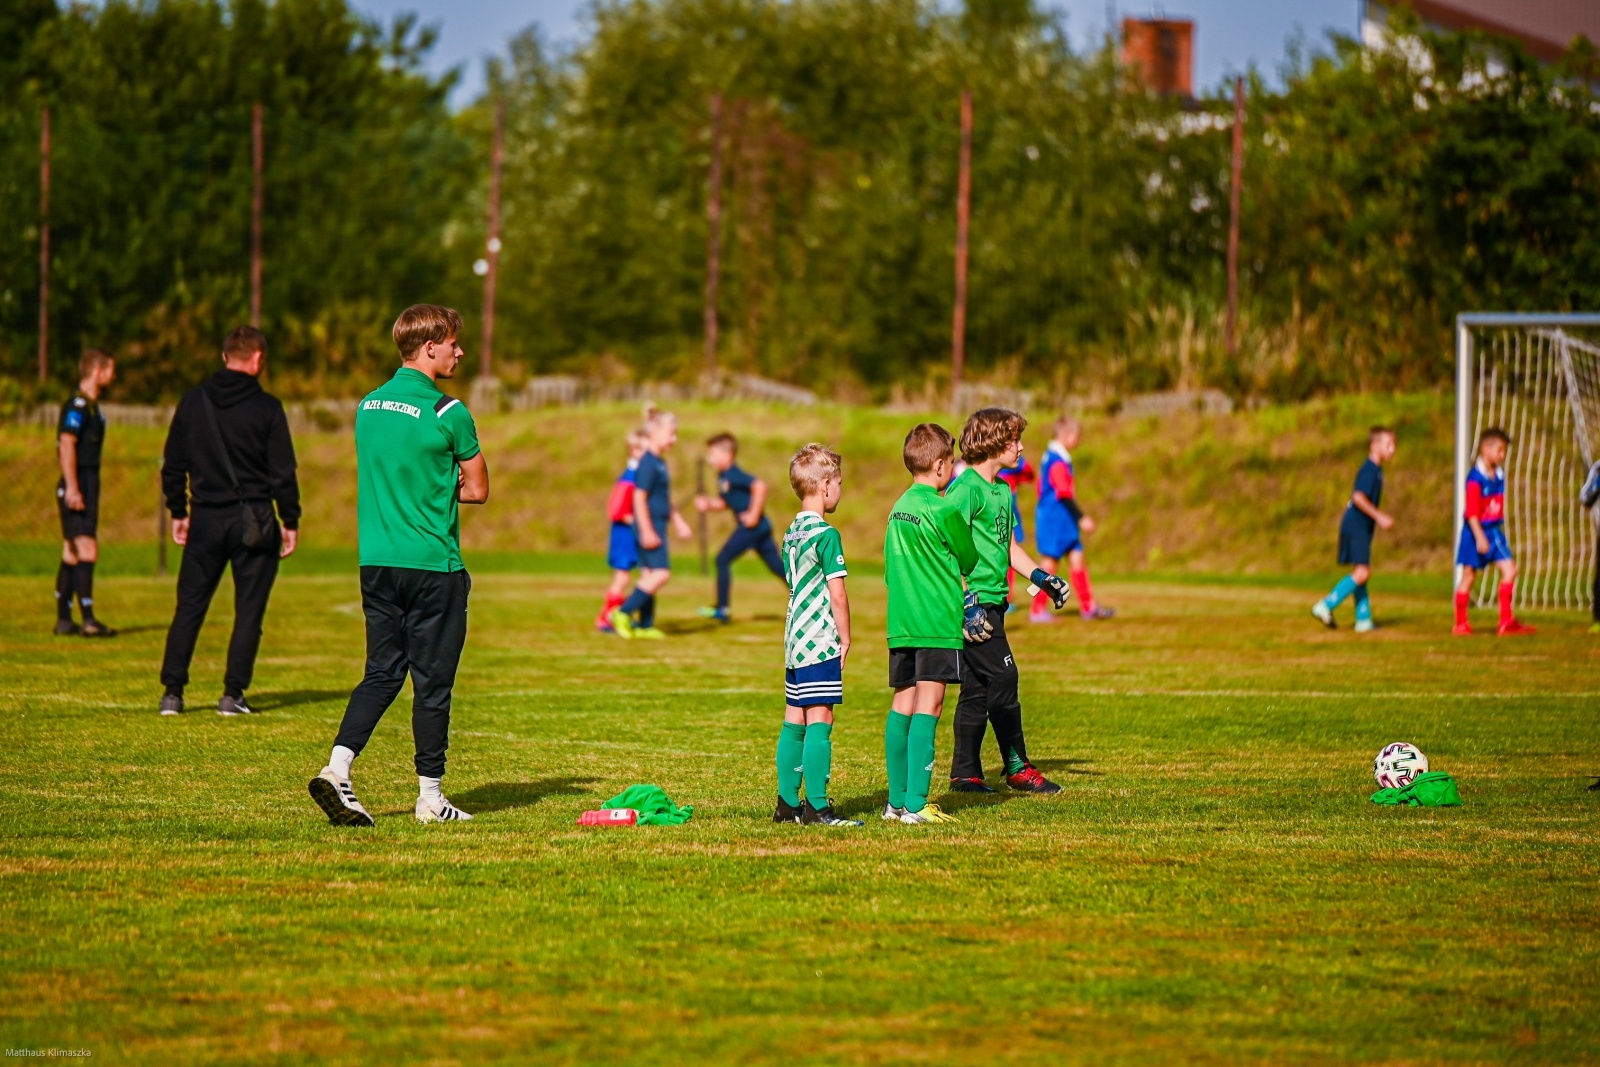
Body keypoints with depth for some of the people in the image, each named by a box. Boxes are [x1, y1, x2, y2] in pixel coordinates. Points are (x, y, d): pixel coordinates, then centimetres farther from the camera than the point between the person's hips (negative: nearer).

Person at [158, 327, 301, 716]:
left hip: (206, 520, 3)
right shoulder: (267, 408, -6)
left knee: (189, 607, 9)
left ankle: (172, 693, 4)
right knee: (249, 610, 4)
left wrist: (178, 512, 18)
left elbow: (172, 465, 9)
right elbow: (283, 472, -5)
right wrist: (290, 521, 3)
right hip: (253, 520, -3)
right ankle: (233, 694, 0)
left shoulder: (193, 402, 4)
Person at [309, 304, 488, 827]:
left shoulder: (368, 406, 10)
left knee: (382, 672, 11)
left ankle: (337, 768, -6)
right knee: (432, 681, 2)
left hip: (376, 563, 6)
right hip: (432, 566, -6)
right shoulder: (448, 412, -11)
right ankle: (430, 795, 9)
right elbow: (477, 489, -2)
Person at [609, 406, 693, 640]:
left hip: (657, 525, 10)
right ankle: (623, 613, -11)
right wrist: (646, 531, -23)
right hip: (650, 525, -10)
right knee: (661, 573, -14)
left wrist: (679, 522, 29)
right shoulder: (648, 463, -15)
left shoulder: (660, 463, 15)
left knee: (649, 574, 9)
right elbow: (639, 497, -19)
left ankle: (644, 625, 11)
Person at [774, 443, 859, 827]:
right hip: (821, 641, -9)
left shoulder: (791, 534, 13)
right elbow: (836, 595, -14)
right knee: (819, 720, -8)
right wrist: (845, 638, -3)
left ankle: (787, 803, 14)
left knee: (794, 720, 10)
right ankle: (817, 807, -9)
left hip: (795, 639, 9)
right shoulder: (826, 535, -13)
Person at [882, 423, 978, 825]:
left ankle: (897, 800, 12)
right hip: (937, 625, -7)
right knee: (927, 707, -8)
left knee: (902, 707, 9)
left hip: (901, 623, 7)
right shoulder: (943, 510, -12)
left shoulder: (898, 509, 12)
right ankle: (916, 804, -12)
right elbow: (970, 562, 1)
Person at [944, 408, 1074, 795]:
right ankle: (1018, 767, -2)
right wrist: (966, 598, -23)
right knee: (1002, 677, -9)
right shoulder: (966, 488, -13)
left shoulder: (1003, 491, 16)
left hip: (991, 603, 10)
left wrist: (1041, 577, 15)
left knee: (977, 687, 10)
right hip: (974, 601, -10)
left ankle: (965, 773, 13)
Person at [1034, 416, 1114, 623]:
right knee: (1050, 562, -4)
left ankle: (1088, 607, 11)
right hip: (1055, 519, -10)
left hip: (1063, 521, 10)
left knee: (1076, 558, 9)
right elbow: (1064, 494, -21)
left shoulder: (1051, 457, 13)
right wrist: (1081, 518, -19)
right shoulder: (1058, 462, -17)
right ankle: (1038, 610, 3)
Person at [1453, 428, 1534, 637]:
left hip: (1494, 531, 7)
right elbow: (1472, 512, -21)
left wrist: (1499, 531, 16)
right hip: (1476, 531, -7)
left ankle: (1506, 621, 0)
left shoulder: (1499, 475, 5)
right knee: (1468, 576, 3)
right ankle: (1460, 623, 12)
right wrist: (1479, 537, -24)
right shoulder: (1475, 478, -17)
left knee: (1509, 570, -3)